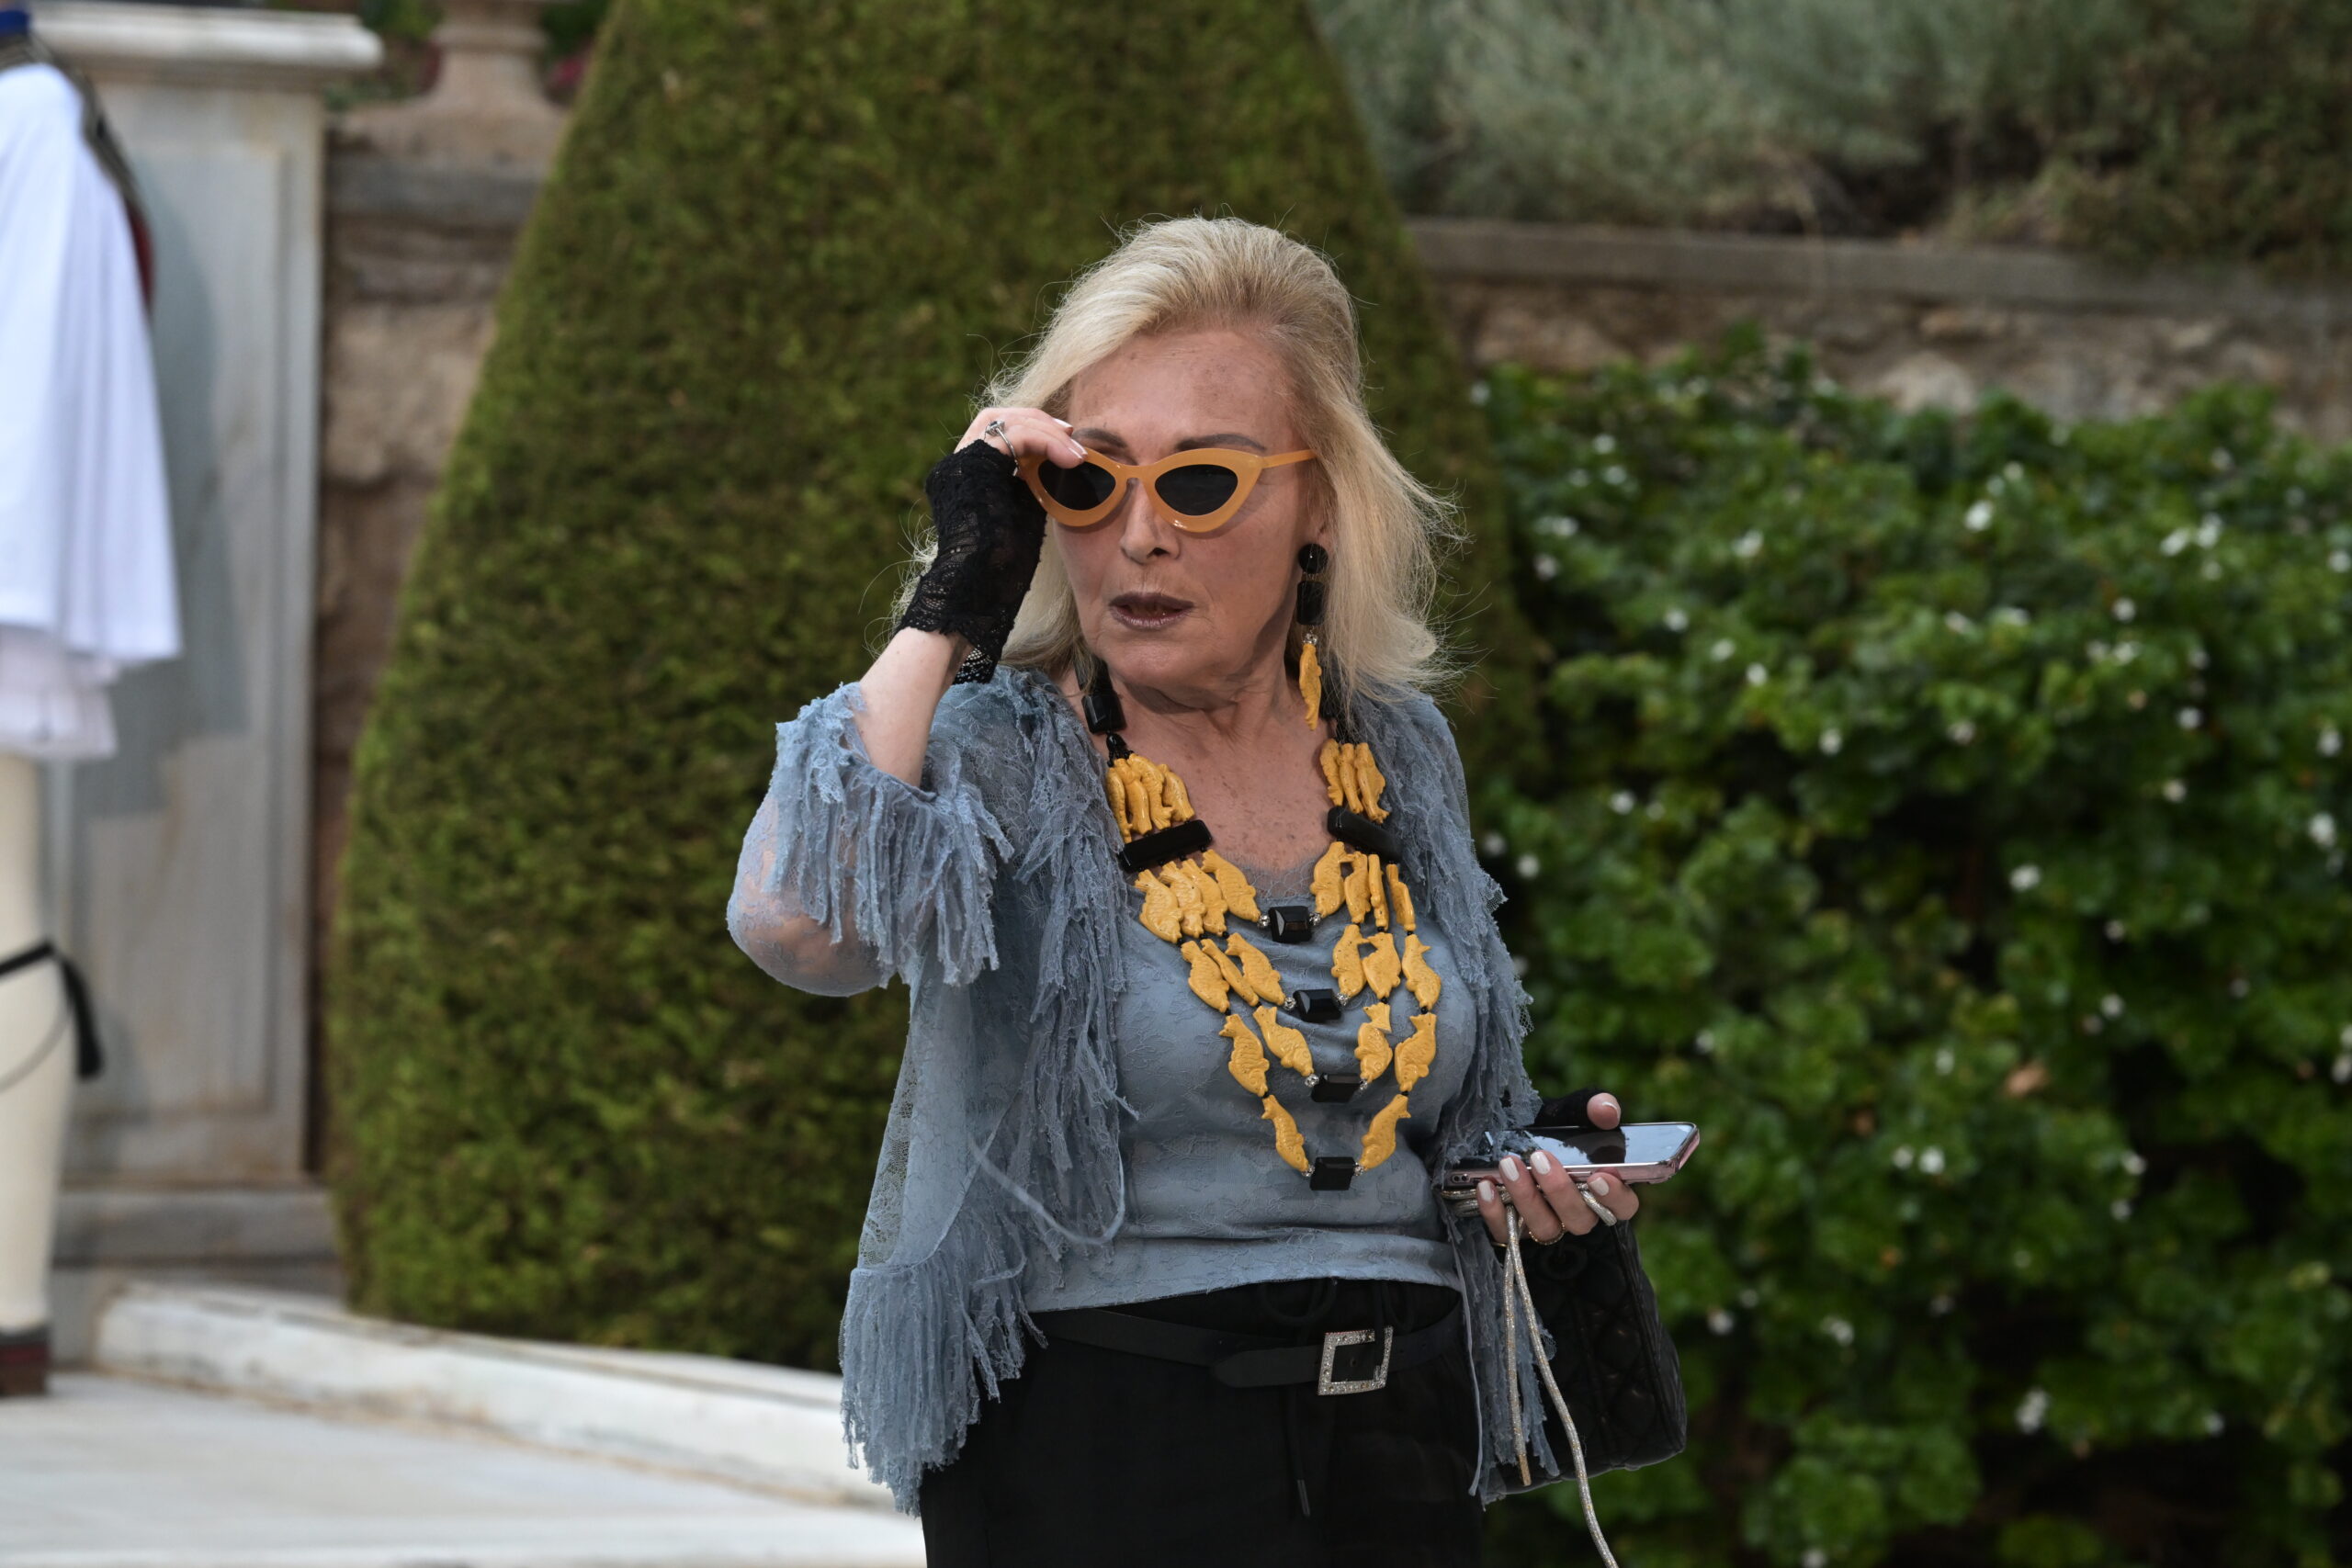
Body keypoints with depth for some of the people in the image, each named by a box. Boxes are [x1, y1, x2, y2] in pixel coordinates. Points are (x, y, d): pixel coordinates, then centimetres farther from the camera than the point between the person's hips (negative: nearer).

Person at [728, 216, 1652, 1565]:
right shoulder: (998, 755, -8)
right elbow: (794, 924, -32)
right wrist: (953, 605, -24)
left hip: (1403, 1455, 5)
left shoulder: (1401, 755, 6)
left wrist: (1537, 1175, 0)